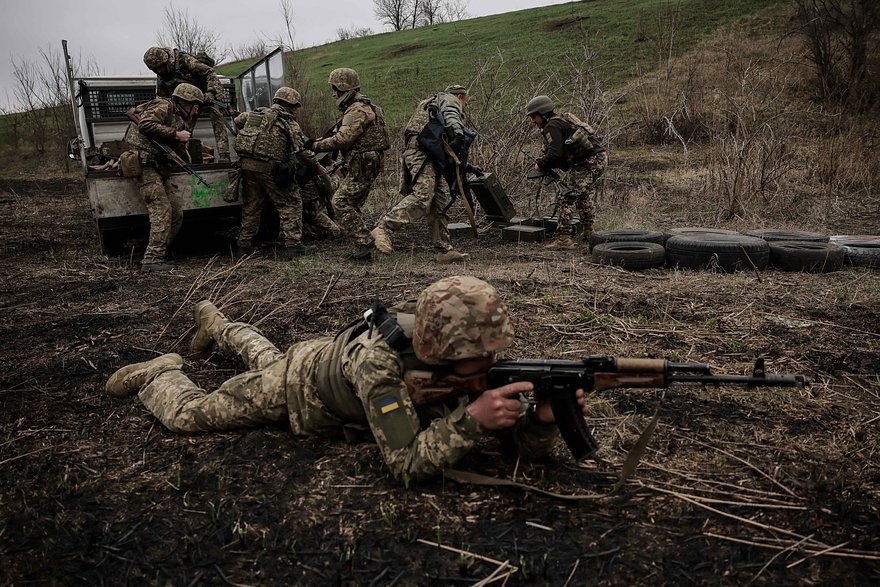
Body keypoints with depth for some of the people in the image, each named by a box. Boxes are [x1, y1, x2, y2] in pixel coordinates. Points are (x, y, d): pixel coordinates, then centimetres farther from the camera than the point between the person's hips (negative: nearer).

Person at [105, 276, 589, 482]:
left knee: (266, 358, 36)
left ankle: (218, 326, 64)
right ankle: (159, 373, 42)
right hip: (300, 385, -5)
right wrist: (472, 417, -58)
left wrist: (544, 415, -50)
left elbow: (529, 446, -28)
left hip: (334, 353, 6)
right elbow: (407, 463, -47)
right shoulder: (380, 362, -48)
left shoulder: (471, 359, -31)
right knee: (188, 413, 10)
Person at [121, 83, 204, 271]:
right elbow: (145, 125, -21)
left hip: (160, 170, 9)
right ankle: (152, 260, -16)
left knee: (177, 212, 4)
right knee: (161, 210, -16)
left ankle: (156, 255, 9)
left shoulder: (182, 119, 22)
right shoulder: (165, 107, -5)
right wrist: (175, 134, -17)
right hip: (145, 165, -9)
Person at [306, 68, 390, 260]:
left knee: (340, 202, -12)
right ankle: (363, 245, 15)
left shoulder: (358, 110, -16)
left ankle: (364, 242, -12)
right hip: (363, 165, 11)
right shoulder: (358, 107, 19)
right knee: (352, 205, 12)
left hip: (363, 166, -11)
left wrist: (316, 145, -13)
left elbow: (342, 139, -23)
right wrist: (322, 142, 9)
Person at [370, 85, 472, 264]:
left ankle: (444, 250, 1)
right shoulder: (450, 99, 11)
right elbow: (450, 115, -13)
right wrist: (458, 132, -29)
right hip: (422, 152, -10)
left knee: (440, 202, 4)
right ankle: (384, 228, -25)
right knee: (423, 196, -23)